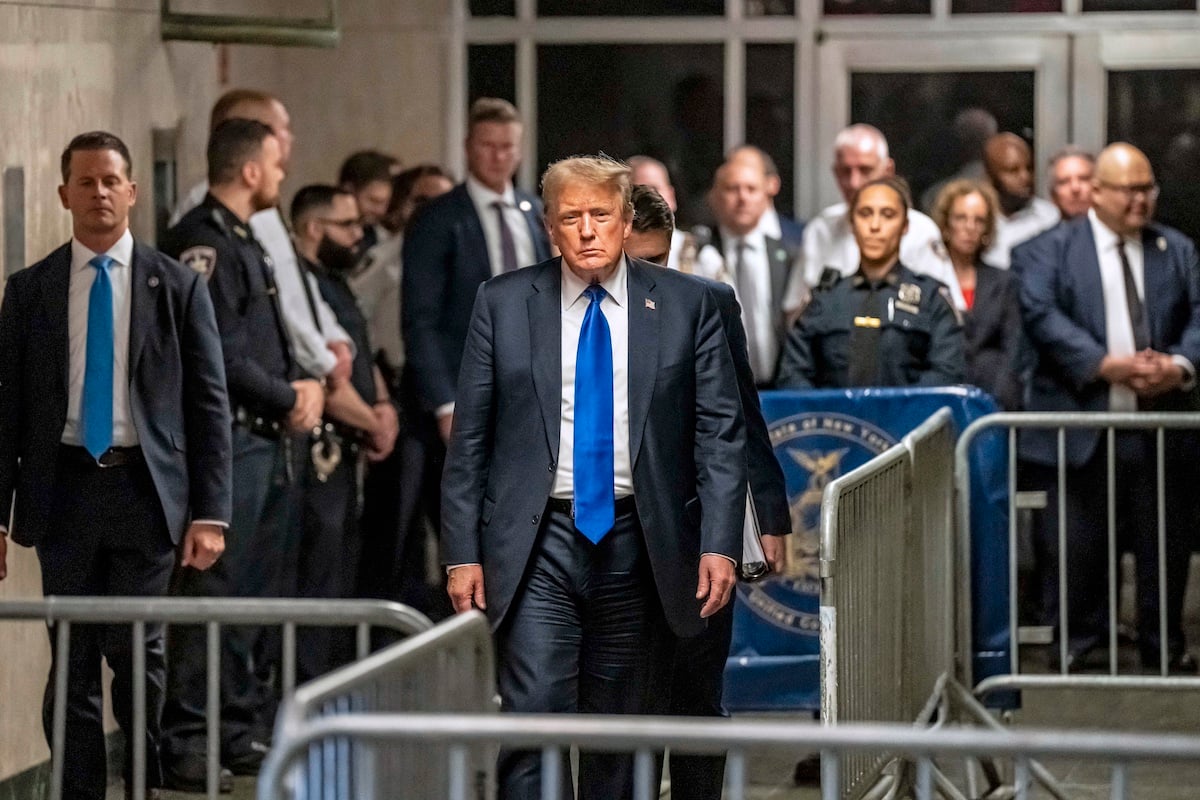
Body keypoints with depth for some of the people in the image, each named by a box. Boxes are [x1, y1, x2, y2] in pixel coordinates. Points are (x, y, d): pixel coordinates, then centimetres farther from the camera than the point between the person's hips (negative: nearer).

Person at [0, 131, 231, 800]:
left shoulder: (178, 287, 3)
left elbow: (209, 404, 2)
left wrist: (211, 513, -6)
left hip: (145, 488, -1)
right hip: (63, 489, 1)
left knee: (138, 653, -1)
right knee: (72, 660, 4)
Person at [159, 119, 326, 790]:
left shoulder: (247, 243, 19)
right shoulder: (203, 243, -13)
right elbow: (223, 355, -20)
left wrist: (303, 387, 5)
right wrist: (290, 400, -8)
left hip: (270, 440, 10)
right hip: (227, 441, -10)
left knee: (261, 591, 12)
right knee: (215, 591, -9)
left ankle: (243, 729, 19)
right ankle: (187, 742, -6)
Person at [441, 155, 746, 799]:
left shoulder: (685, 304, 4)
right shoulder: (503, 303, 3)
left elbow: (720, 431, 2)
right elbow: (469, 436, 4)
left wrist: (720, 545, -8)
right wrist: (462, 553, -2)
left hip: (635, 544, 1)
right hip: (538, 545, -1)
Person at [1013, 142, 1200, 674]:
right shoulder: (1049, 251, 3)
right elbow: (1042, 316, -11)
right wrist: (1106, 365, -20)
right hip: (1081, 426, -3)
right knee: (1077, 545, 1)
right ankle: (1073, 645, 12)